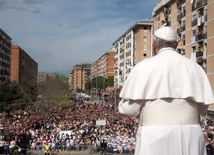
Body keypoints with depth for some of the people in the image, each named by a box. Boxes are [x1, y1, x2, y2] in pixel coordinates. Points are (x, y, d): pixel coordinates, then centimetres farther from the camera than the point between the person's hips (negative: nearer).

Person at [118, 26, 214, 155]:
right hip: (190, 136, 4)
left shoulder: (145, 66, -3)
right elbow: (202, 108, 14)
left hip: (156, 136, -3)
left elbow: (129, 108, -5)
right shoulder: (195, 67, 9)